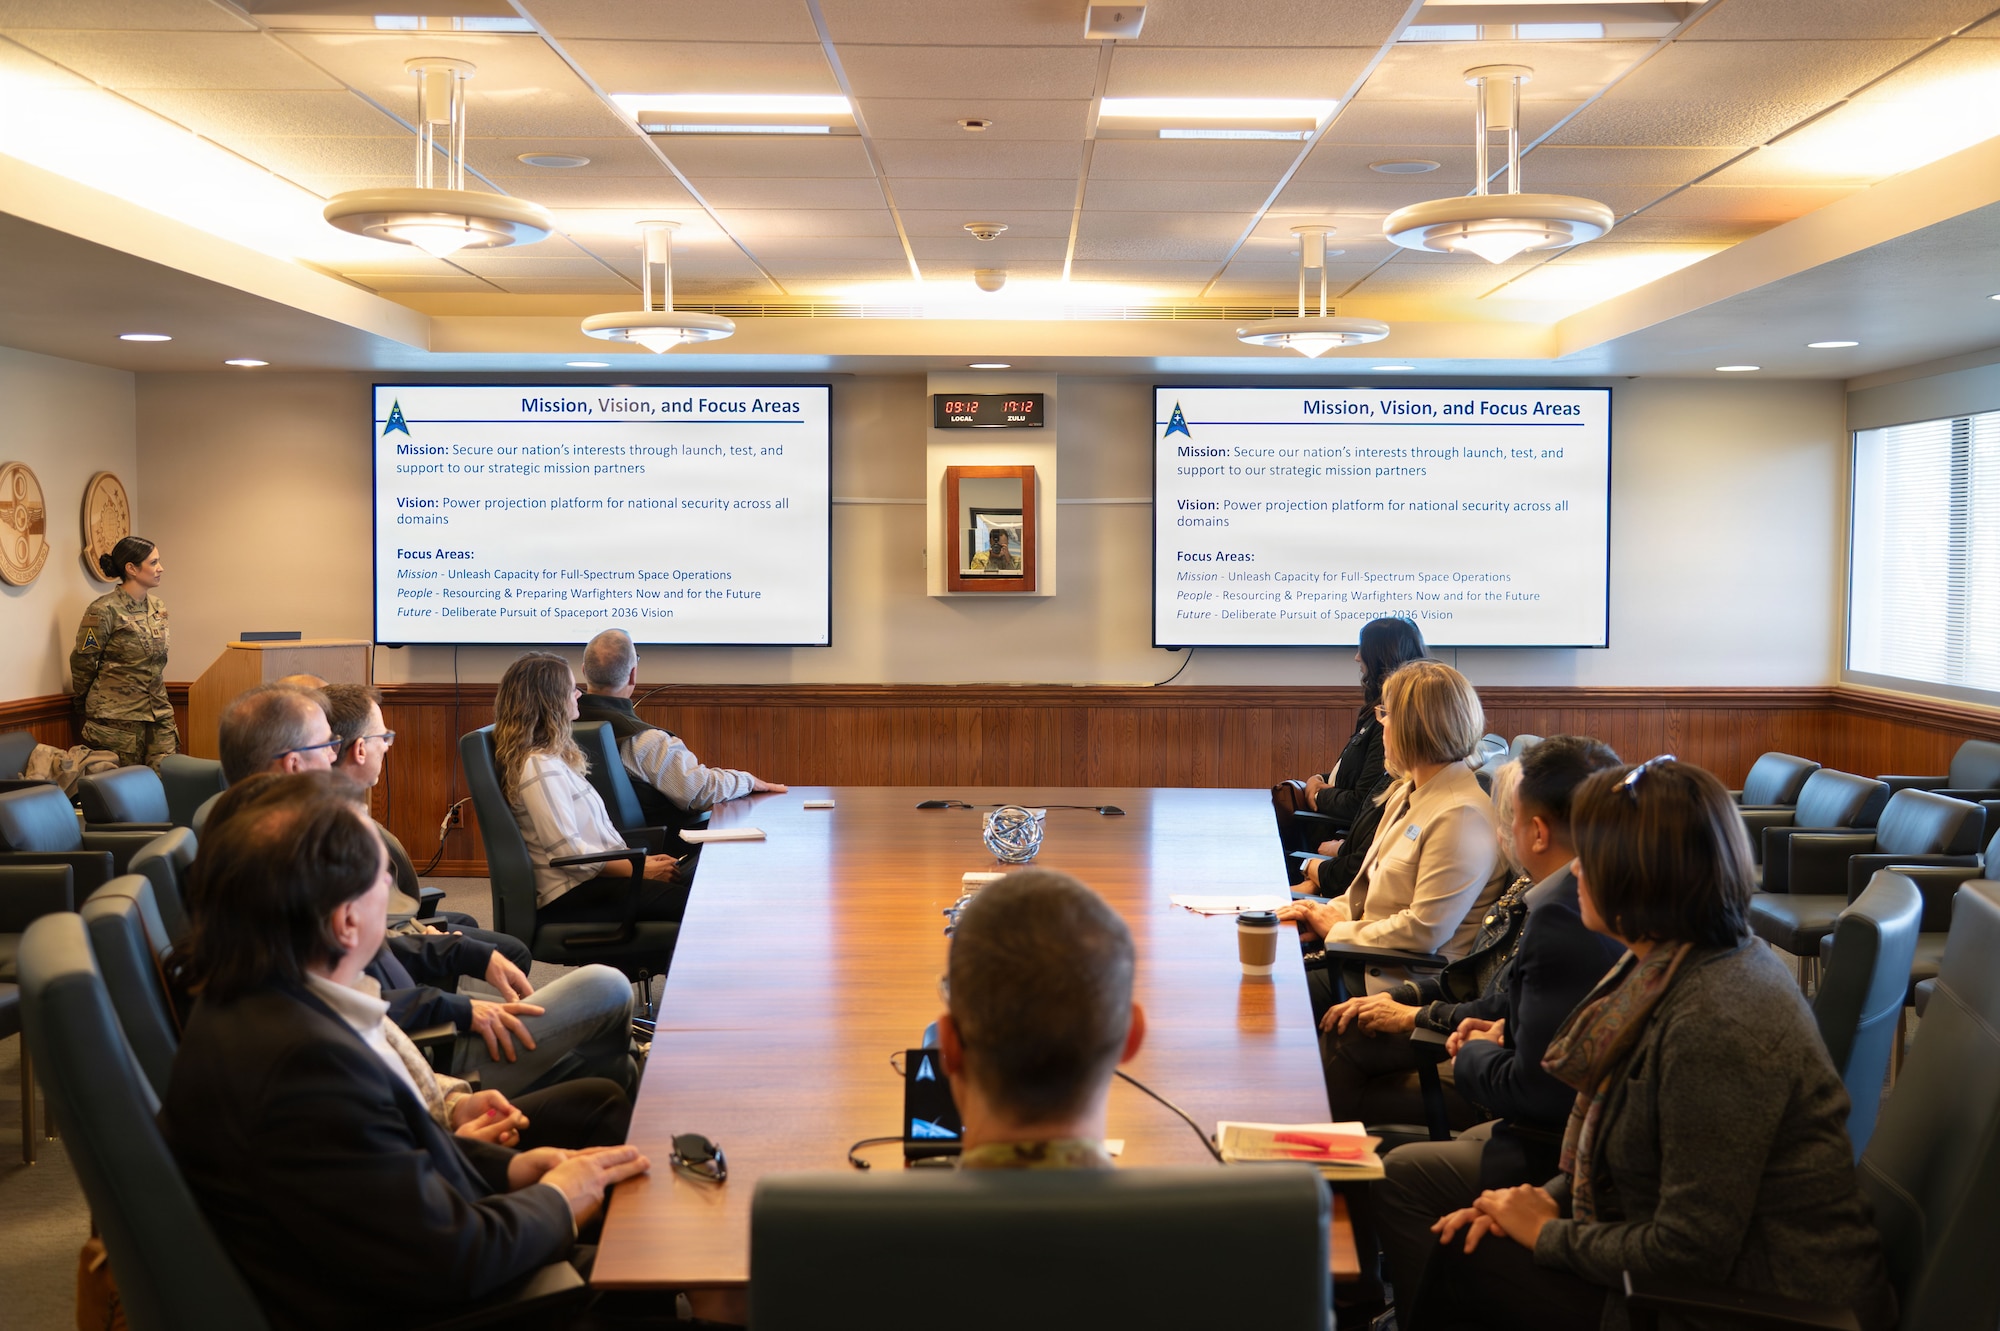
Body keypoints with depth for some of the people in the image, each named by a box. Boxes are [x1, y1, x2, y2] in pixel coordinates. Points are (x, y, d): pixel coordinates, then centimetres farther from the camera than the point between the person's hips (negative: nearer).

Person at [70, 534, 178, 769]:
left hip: (158, 714, 6)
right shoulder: (104, 610, -11)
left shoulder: (157, 606, 10)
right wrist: (87, 705, 7)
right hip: (117, 719, -6)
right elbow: (83, 663, -4)